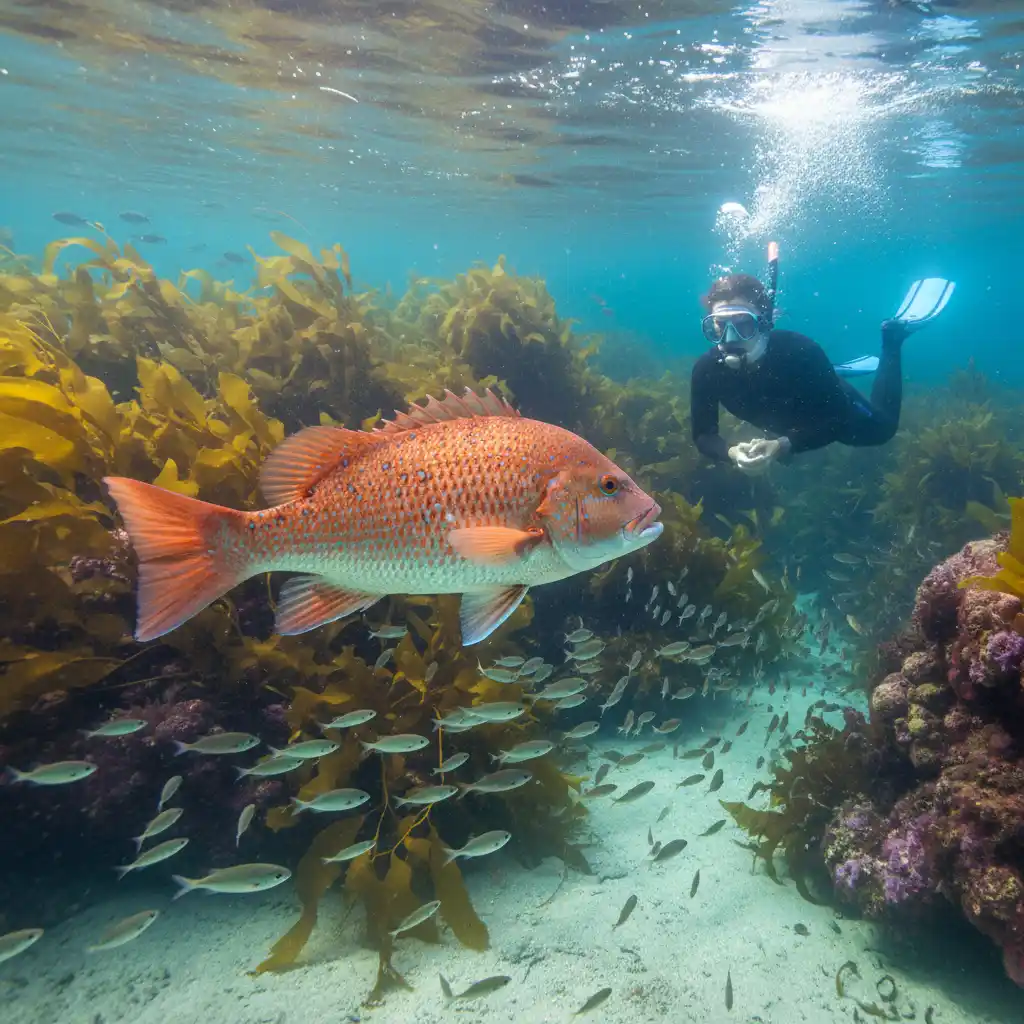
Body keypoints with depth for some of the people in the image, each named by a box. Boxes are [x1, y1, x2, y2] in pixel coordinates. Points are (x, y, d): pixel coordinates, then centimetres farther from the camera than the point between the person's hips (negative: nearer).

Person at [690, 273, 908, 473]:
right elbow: (703, 434, -28)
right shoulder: (706, 369, -36)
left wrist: (785, 445, -52)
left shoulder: (800, 351, -43)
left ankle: (891, 337, 39)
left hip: (831, 404, -3)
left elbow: (839, 420, -37)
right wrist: (731, 452, -49)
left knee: (881, 430, 27)